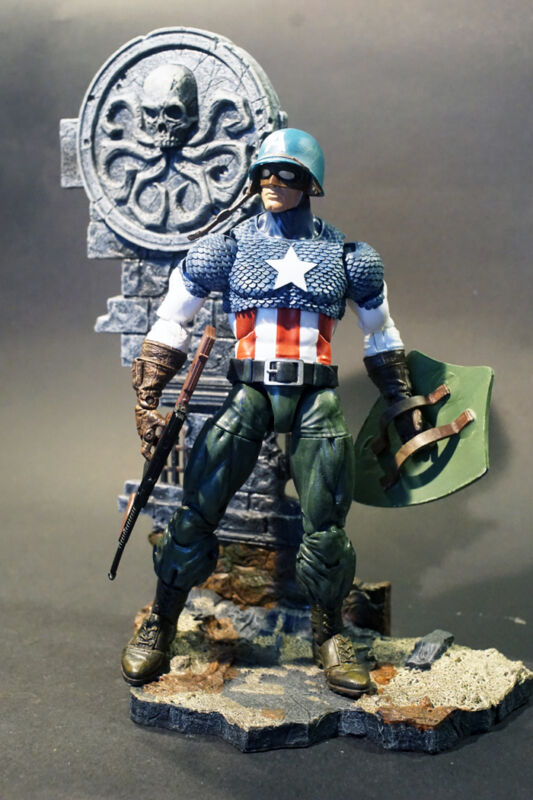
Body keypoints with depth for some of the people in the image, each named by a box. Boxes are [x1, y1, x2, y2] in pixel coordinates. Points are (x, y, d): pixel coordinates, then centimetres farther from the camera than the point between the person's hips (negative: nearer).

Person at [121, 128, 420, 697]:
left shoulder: (345, 256, 8)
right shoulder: (229, 246, 5)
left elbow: (380, 336, 21)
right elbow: (169, 325, 8)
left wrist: (402, 405, 21)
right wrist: (147, 400, 0)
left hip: (316, 402, 1)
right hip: (249, 394, -1)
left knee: (326, 525, 2)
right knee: (196, 513, -5)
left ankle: (328, 638, 23)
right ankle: (159, 626, 15)